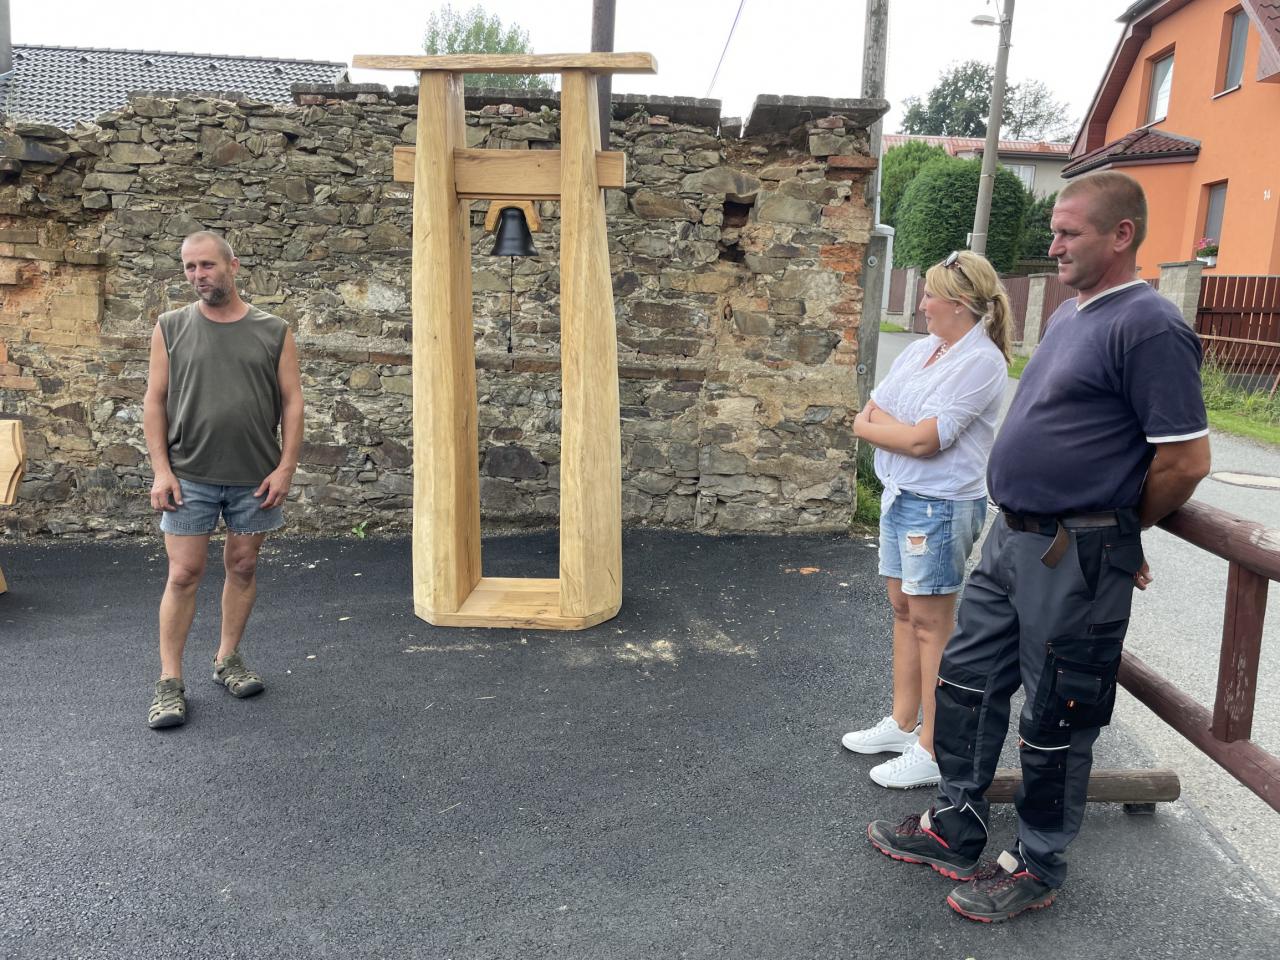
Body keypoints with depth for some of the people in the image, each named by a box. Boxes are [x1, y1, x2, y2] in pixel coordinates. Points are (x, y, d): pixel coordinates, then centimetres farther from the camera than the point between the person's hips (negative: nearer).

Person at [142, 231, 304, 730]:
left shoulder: (273, 332, 2)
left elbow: (292, 402, 1)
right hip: (189, 477, 0)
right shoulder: (171, 328, 3)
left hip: (255, 478, 1)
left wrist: (285, 468, -6)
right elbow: (155, 401, 3)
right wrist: (161, 470, -5)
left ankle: (228, 659, 26)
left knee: (243, 567, 10)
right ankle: (170, 681, 8)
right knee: (183, 574, 0)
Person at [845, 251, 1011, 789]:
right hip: (900, 496, 8)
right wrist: (899, 427, -12)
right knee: (903, 611, 15)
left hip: (940, 507, -8)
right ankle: (902, 724, 28)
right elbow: (862, 421, 7)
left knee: (931, 624, 0)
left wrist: (877, 423, -5)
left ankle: (933, 751, 11)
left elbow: (924, 440, -21)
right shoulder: (920, 350, 9)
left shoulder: (981, 362, -15)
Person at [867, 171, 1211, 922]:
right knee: (968, 681, 17)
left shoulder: (1149, 327, -17)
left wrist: (1117, 530, -3)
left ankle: (1039, 866, 26)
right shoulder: (1071, 314, 12)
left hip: (1074, 557, -9)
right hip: (1013, 538, 9)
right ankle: (955, 828, 34)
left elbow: (1187, 460, -18)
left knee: (1055, 718, 6)